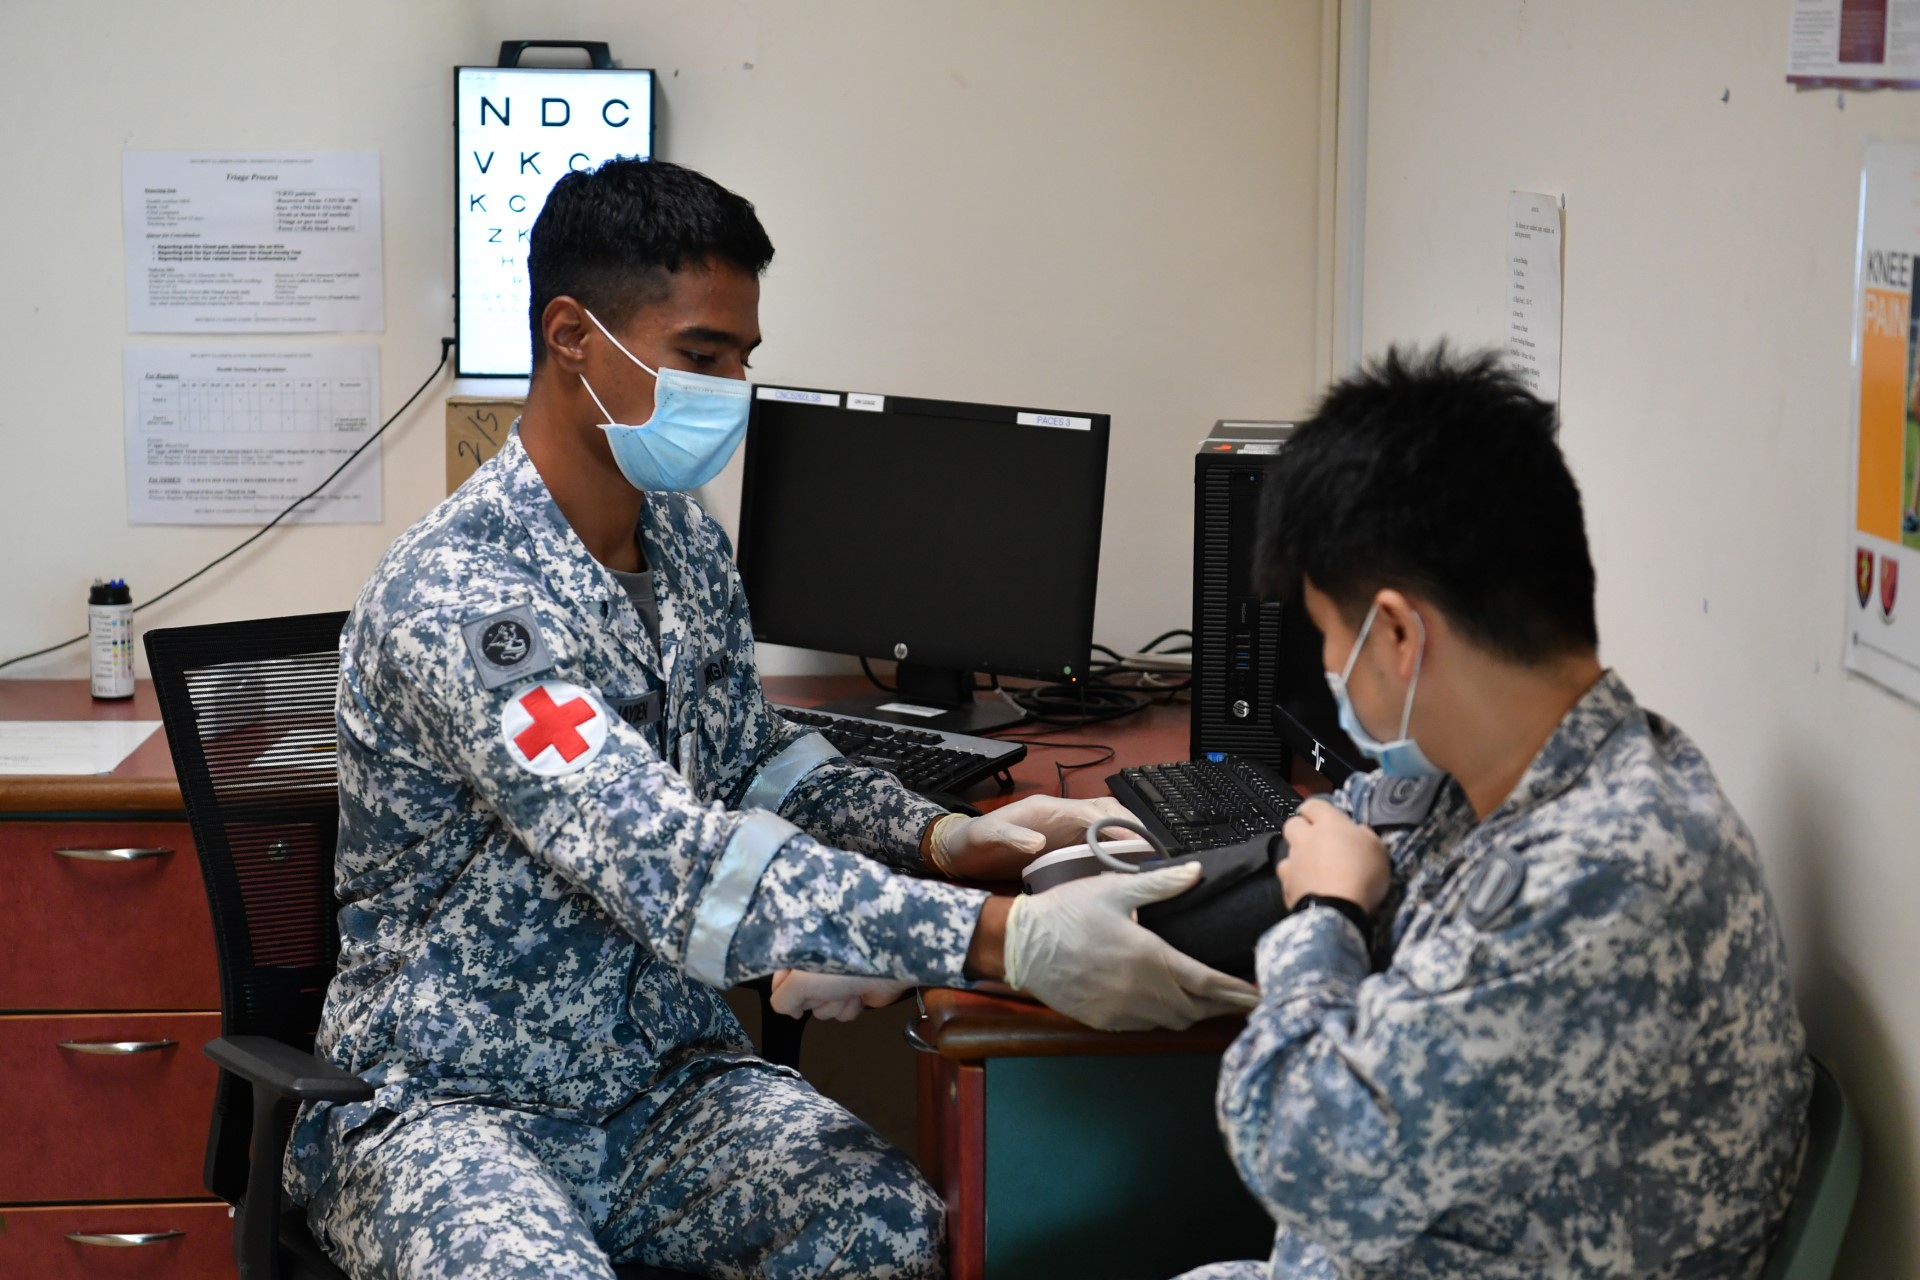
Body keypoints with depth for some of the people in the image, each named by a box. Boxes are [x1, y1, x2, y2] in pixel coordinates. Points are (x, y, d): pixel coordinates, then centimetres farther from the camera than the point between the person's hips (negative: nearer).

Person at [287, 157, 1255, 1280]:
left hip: (670, 1078, 7)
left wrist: (943, 839, -2)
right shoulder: (456, 598, -23)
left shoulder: (688, 543, 6)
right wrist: (1006, 942, -41)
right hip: (450, 1103, -6)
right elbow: (672, 866, -34)